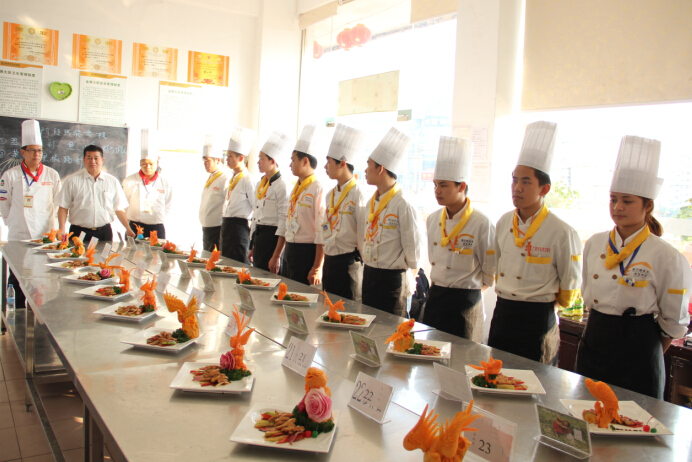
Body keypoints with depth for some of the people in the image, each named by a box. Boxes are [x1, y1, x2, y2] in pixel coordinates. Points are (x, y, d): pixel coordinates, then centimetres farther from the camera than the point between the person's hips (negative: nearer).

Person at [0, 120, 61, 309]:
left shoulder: (52, 175, 3)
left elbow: (57, 203, 11)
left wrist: (47, 220, 10)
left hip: (45, 236, 1)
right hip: (18, 236, -1)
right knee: (17, 279, 4)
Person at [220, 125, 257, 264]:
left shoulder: (248, 180, -13)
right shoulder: (233, 179, 15)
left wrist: (248, 222, -10)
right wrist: (225, 223, 17)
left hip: (239, 226, -9)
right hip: (227, 225, 9)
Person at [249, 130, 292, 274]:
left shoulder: (282, 186, -14)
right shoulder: (260, 184, 13)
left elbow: (284, 224, -18)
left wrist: (277, 256, -20)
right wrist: (252, 247, 18)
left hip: (272, 238, -8)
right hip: (258, 237, 8)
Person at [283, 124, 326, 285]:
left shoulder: (318, 190, -15)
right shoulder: (296, 189, 12)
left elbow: (322, 233, -18)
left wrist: (317, 269, -19)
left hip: (307, 253, -8)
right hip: (290, 252, 8)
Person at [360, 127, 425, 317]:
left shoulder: (403, 206, -18)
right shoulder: (370, 203, 7)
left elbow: (414, 251, -16)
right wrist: (369, 269, 13)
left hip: (392, 280, -8)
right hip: (369, 276, 8)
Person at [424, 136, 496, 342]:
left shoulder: (482, 224, -16)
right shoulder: (433, 219, 4)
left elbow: (490, 276, -7)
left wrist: (467, 287, 3)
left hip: (465, 302, -6)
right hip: (435, 298, 6)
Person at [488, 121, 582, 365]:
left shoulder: (561, 233, -14)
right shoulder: (504, 223, 3)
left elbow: (569, 289, -4)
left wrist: (541, 302, 6)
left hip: (537, 320, -5)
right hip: (502, 315, 6)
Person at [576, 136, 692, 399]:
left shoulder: (667, 258, -11)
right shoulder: (594, 245, 3)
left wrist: (649, 355, 4)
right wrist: (602, 326, 11)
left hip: (638, 348, -4)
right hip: (594, 342, 5)